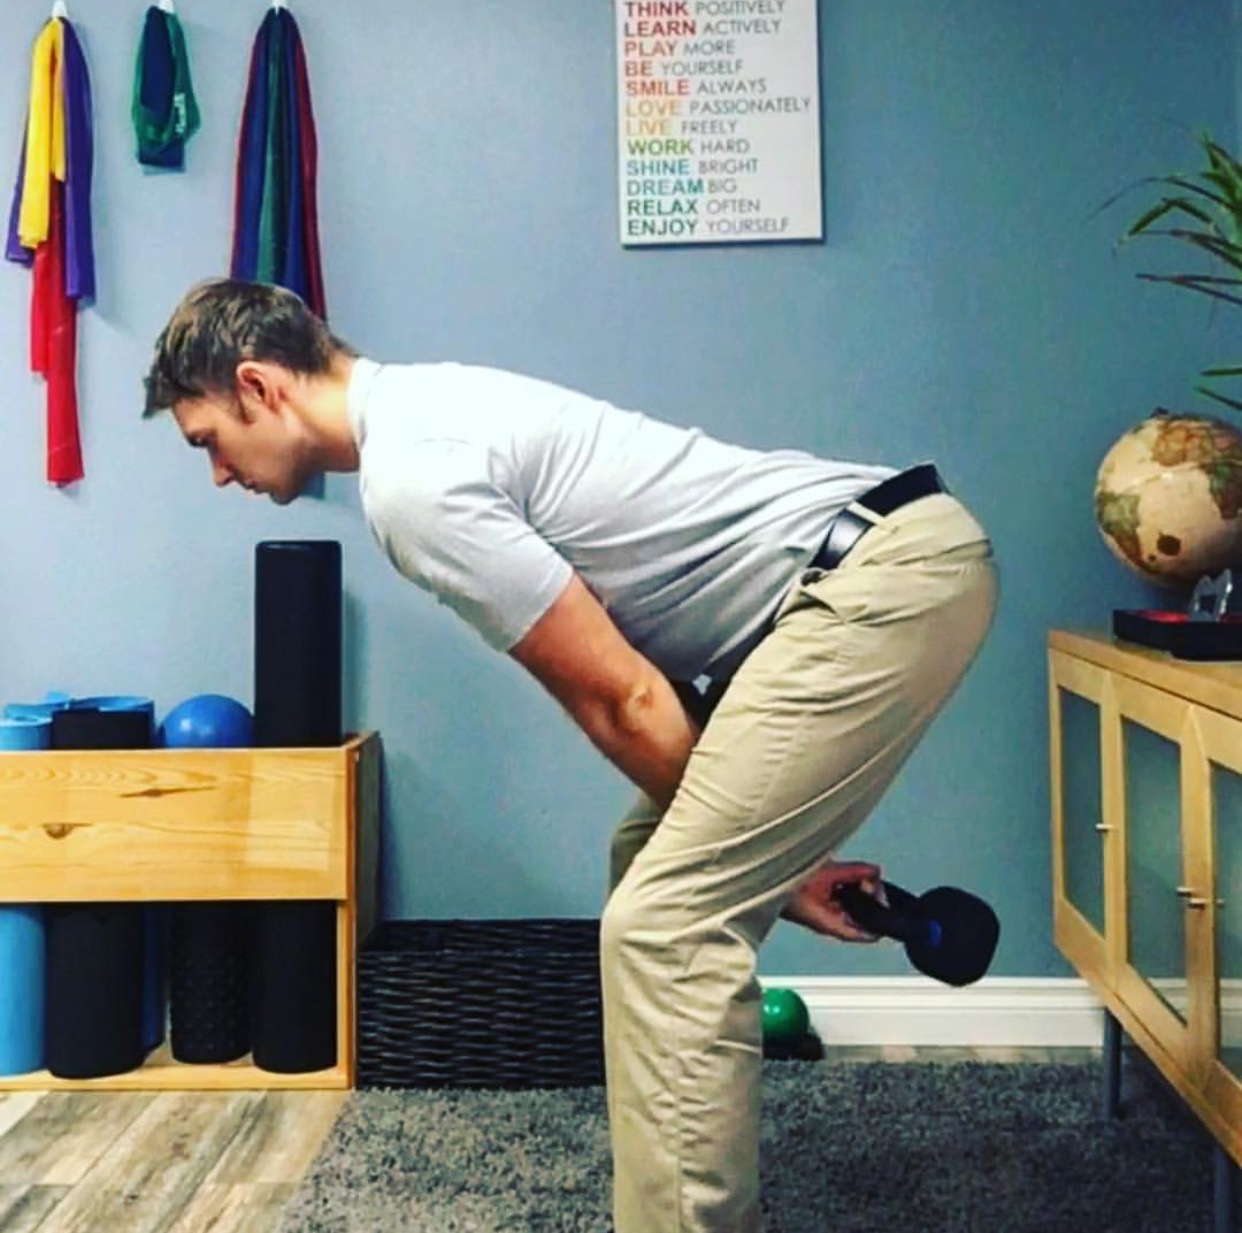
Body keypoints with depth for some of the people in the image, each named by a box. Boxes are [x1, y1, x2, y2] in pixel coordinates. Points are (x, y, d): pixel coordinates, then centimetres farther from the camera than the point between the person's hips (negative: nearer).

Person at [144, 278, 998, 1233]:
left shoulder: (408, 476, -16)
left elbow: (618, 700, -16)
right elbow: (621, 680, 15)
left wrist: (769, 862, -2)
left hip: (888, 576, -10)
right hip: (883, 557, 10)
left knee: (664, 927, -12)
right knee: (663, 882, 18)